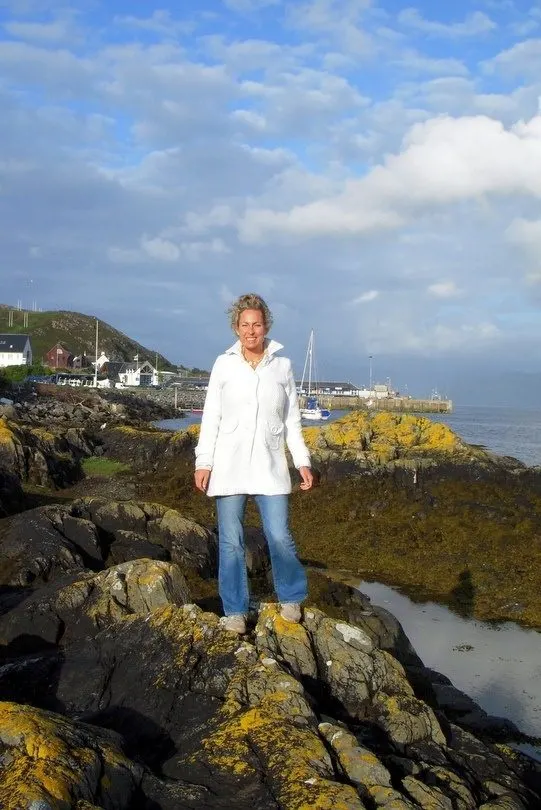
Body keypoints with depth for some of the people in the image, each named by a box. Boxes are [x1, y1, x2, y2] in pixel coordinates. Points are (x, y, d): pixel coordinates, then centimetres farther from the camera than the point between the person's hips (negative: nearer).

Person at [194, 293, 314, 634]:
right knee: (231, 541, 3)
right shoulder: (224, 365, 2)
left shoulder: (282, 366, 5)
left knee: (280, 538, -2)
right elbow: (211, 417, 4)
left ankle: (291, 599, 21)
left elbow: (292, 420, 10)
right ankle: (236, 611, 15)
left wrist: (303, 461, 5)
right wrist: (203, 462, -2)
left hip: (270, 467, 0)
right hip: (229, 466, 0)